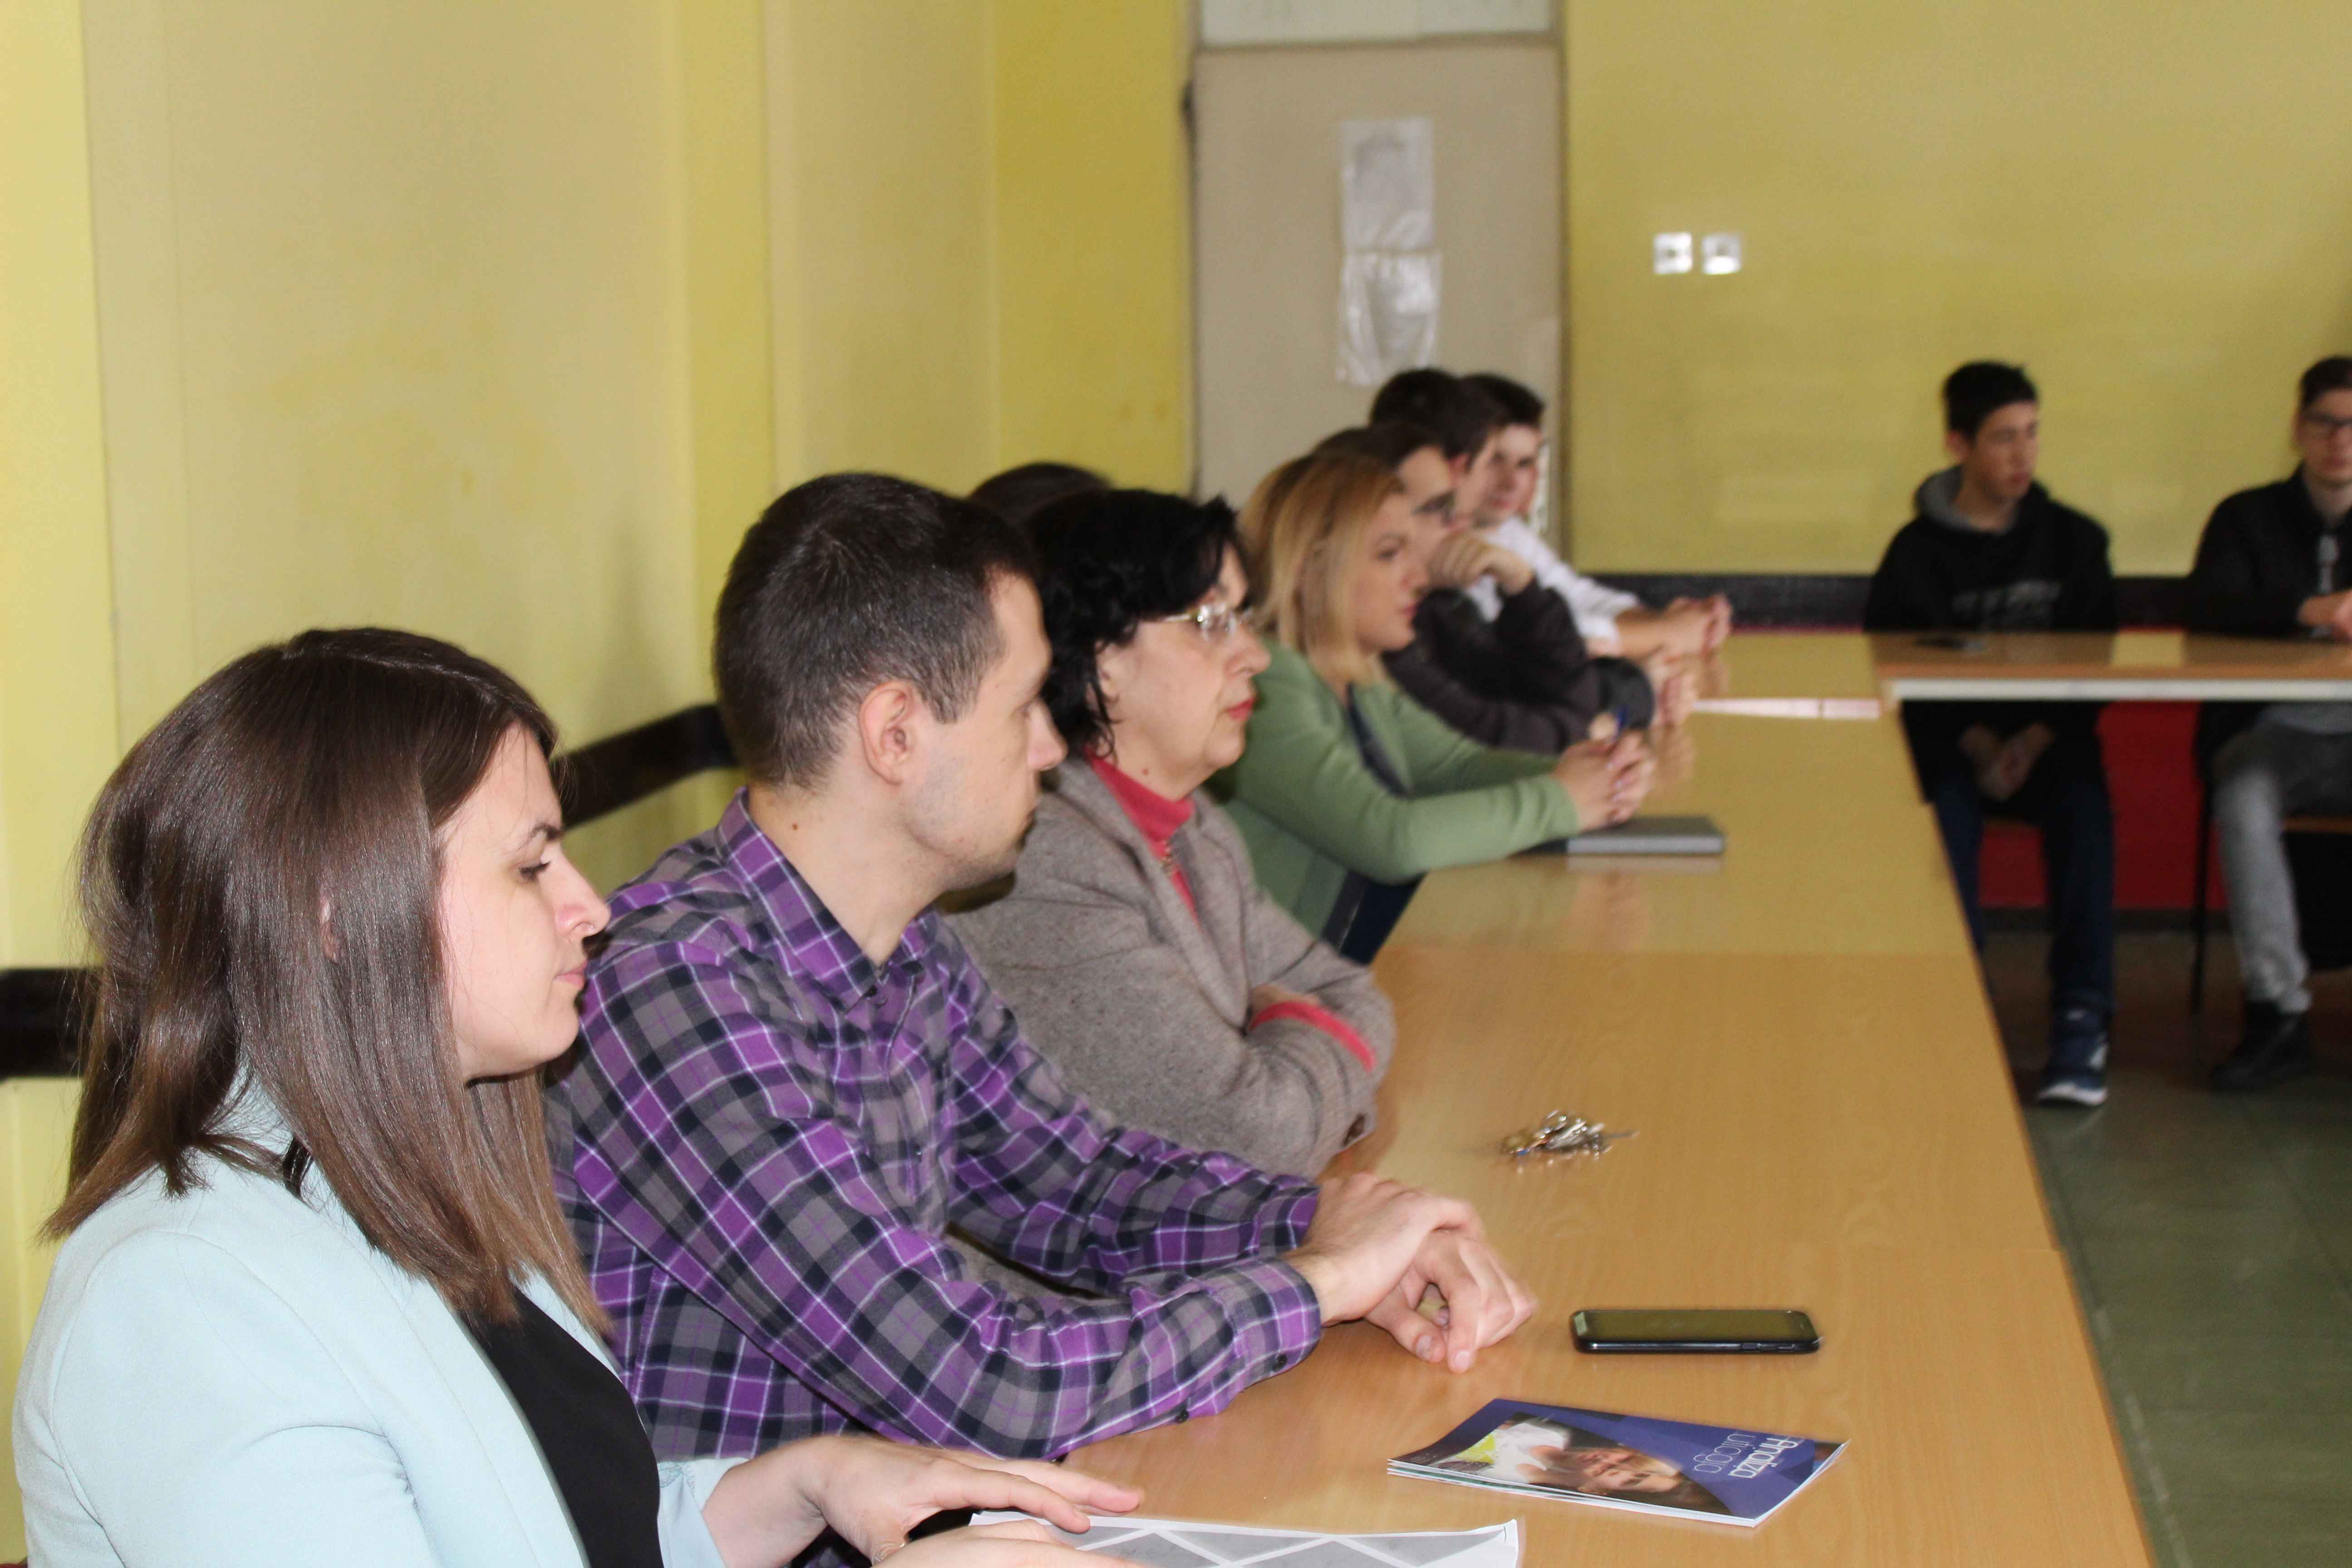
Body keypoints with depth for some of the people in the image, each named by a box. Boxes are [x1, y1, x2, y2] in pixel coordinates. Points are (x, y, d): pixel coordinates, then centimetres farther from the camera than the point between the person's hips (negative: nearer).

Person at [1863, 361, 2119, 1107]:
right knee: (1948, 808, -33)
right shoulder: (1918, 551, 3)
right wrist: (1974, 743, -15)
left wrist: (2036, 740, -14)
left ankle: (2083, 1023, -29)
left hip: (2049, 738, 1)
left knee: (2083, 805, -30)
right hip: (1951, 742, -1)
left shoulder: (2074, 540, 8)